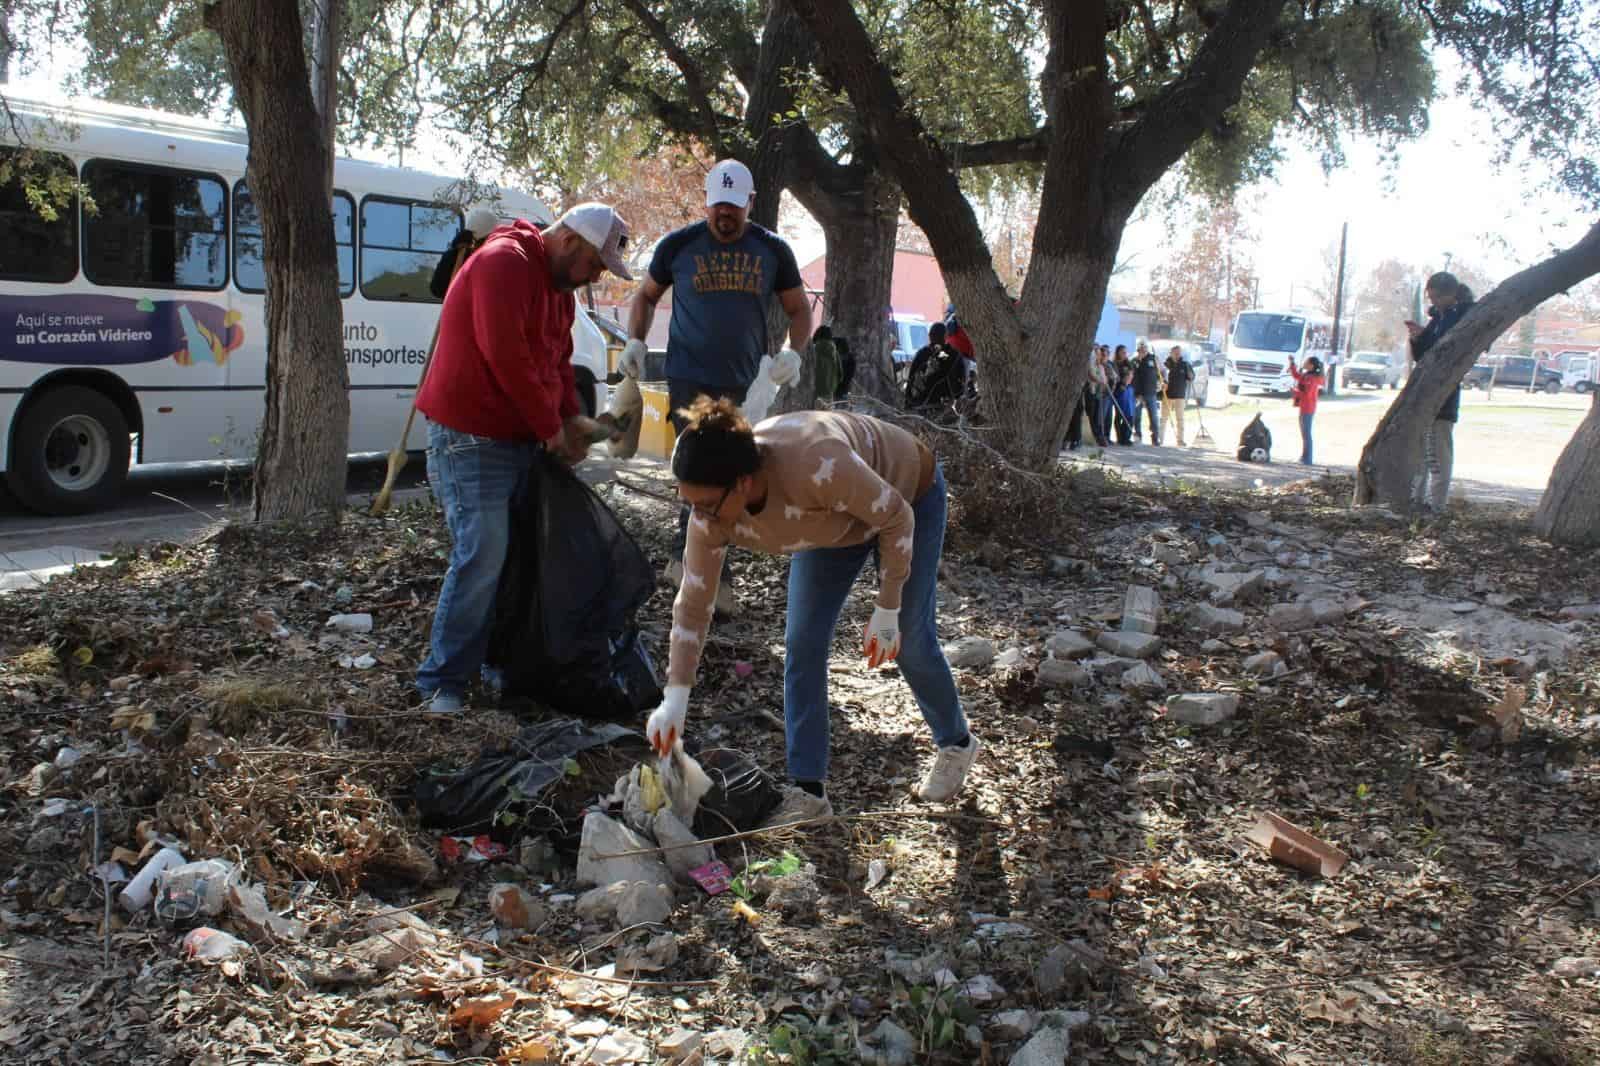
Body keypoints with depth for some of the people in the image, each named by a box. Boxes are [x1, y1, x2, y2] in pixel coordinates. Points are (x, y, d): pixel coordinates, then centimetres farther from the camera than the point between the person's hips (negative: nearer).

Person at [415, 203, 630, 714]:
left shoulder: (558, 285, 15)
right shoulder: (504, 264, -17)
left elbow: (558, 357, 21)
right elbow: (505, 357, -23)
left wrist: (571, 417, 4)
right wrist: (551, 428, -15)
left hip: (518, 437, 10)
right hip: (470, 437, -10)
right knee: (482, 556, -13)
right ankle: (444, 680, -4)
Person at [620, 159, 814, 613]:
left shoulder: (772, 250, 5)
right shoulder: (678, 246, 1)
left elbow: (798, 308, 13)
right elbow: (646, 295, 15)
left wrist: (794, 352, -6)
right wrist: (635, 342, -1)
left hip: (743, 383, 3)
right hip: (689, 379, -3)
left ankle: (685, 559, 23)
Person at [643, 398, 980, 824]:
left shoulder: (816, 466, -46)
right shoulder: (711, 508, -28)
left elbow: (897, 517, -29)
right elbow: (693, 602, -17)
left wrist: (887, 613, -22)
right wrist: (674, 700, -21)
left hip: (909, 493, -5)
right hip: (836, 519, 5)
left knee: (911, 641, 2)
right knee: (802, 645, -4)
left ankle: (956, 744, 30)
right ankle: (808, 790, 6)